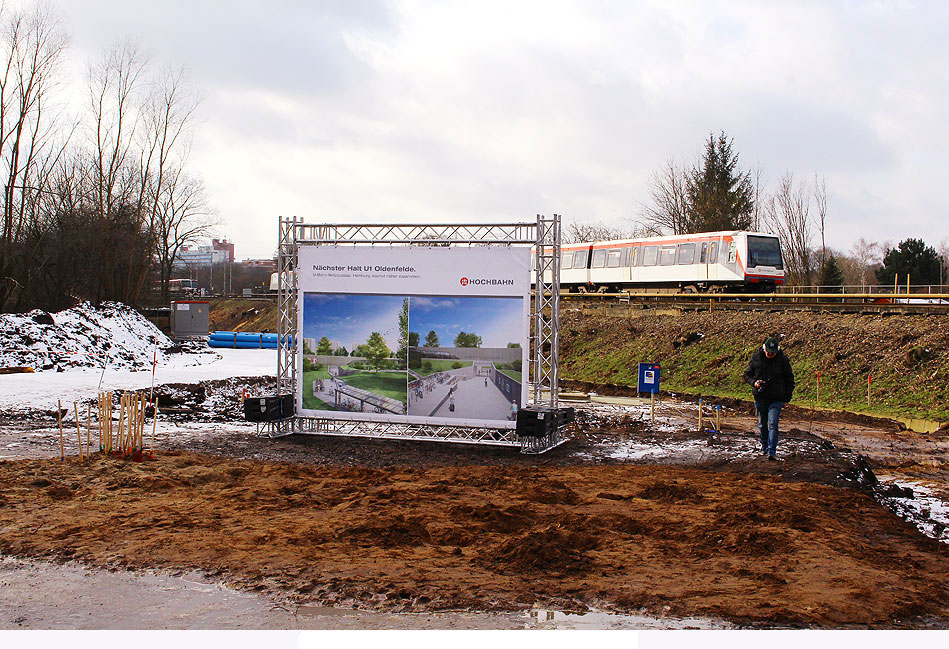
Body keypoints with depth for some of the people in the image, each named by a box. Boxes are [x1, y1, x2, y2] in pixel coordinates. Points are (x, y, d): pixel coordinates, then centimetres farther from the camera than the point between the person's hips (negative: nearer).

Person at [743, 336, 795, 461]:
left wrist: (787, 398, 2)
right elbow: (747, 374, 8)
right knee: (762, 424, 15)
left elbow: (789, 380, 5)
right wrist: (754, 382, -13)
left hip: (776, 399, -2)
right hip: (760, 398, 2)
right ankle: (764, 445, 35)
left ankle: (771, 451, -13)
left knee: (773, 425, -11)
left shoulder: (783, 360, -5)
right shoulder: (756, 358, -3)